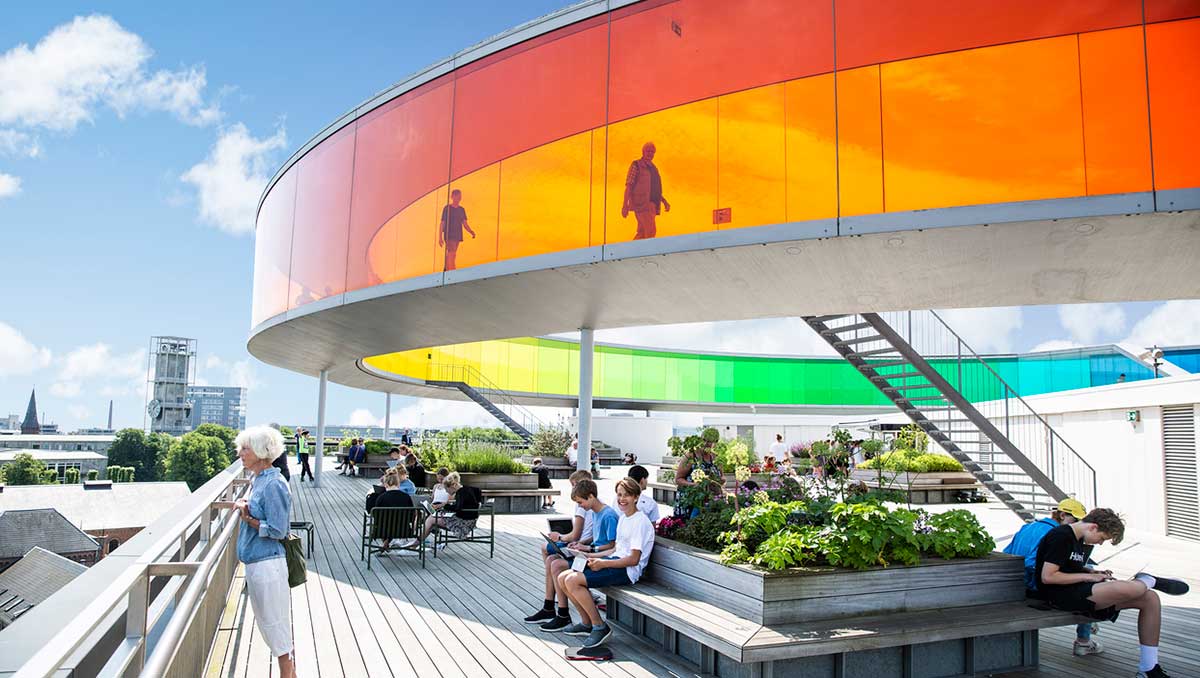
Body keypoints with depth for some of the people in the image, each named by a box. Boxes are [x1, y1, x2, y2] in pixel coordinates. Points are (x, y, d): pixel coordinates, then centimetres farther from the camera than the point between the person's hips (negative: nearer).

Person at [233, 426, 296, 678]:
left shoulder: (273, 484, -19)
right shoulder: (258, 480, 10)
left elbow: (277, 530, -20)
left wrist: (247, 517, -15)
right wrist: (246, 508, 1)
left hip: (267, 565, -10)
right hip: (256, 563, 10)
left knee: (276, 625, 1)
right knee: (267, 624, 18)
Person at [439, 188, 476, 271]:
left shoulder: (462, 209, 11)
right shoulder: (447, 208, -3)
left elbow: (465, 224, 8)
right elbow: (442, 224, -4)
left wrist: (471, 232, -11)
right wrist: (440, 238, -9)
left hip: (458, 236, 5)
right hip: (449, 235, -5)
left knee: (450, 255, 10)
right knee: (452, 254, -17)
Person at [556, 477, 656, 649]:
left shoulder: (640, 522, -12)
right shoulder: (623, 518, 18)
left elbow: (634, 559, -17)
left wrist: (603, 564, -17)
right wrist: (592, 556, 11)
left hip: (627, 570, -10)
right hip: (615, 562, 10)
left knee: (573, 581, -24)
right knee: (563, 578, -2)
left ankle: (600, 626, -10)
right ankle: (587, 623, 9)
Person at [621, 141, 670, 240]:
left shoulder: (652, 168, 21)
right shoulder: (636, 165, -2)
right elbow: (628, 186, -8)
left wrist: (664, 201, 12)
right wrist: (625, 205, -16)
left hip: (651, 205, 8)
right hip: (642, 204, -8)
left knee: (642, 233, 5)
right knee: (651, 231, -19)